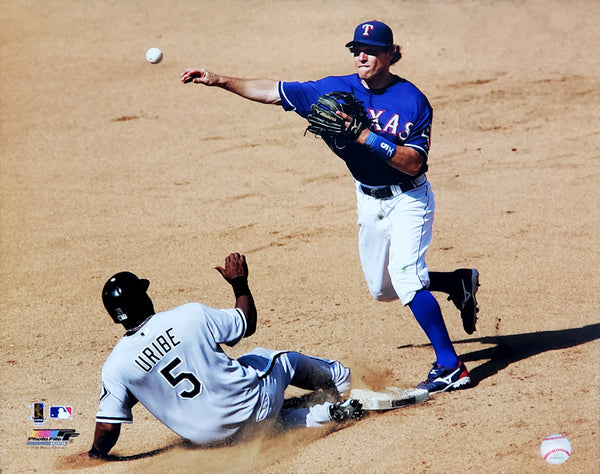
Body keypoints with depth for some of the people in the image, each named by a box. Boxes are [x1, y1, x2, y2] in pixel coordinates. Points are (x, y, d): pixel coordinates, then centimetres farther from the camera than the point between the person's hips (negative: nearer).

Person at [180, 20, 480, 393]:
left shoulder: (412, 101, -20)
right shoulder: (337, 90, -7)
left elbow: (413, 164, -27)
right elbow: (272, 92, -6)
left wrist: (367, 136, -35)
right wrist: (219, 80, -14)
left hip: (408, 199, -7)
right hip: (369, 200, 7)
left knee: (407, 278, -23)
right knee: (382, 288, 17)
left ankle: (451, 367, -17)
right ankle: (460, 281, 40)